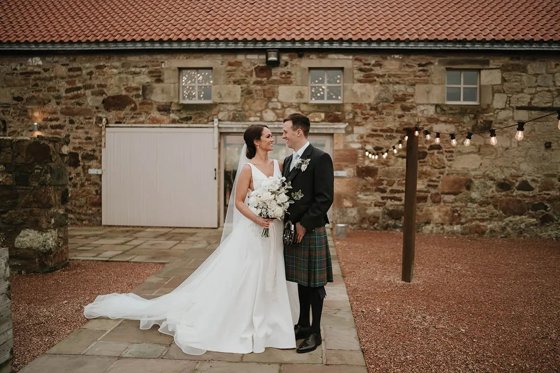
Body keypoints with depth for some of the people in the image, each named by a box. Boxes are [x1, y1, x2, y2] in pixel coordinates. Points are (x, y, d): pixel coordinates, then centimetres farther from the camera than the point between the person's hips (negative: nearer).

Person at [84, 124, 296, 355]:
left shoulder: (277, 165, 9)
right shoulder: (248, 168, -10)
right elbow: (238, 202, -10)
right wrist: (256, 218, -24)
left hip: (274, 232, 7)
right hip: (253, 231, -6)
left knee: (266, 280, 12)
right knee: (238, 278, 0)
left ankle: (262, 324, 25)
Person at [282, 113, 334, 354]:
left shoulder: (320, 158, -12)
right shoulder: (288, 160, 13)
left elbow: (325, 198, -17)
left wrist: (304, 224, -17)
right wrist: (287, 222, 3)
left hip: (311, 230, -7)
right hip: (293, 229, 8)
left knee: (314, 283, 3)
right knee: (301, 281, 16)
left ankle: (315, 332, 16)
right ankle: (303, 325, 29)